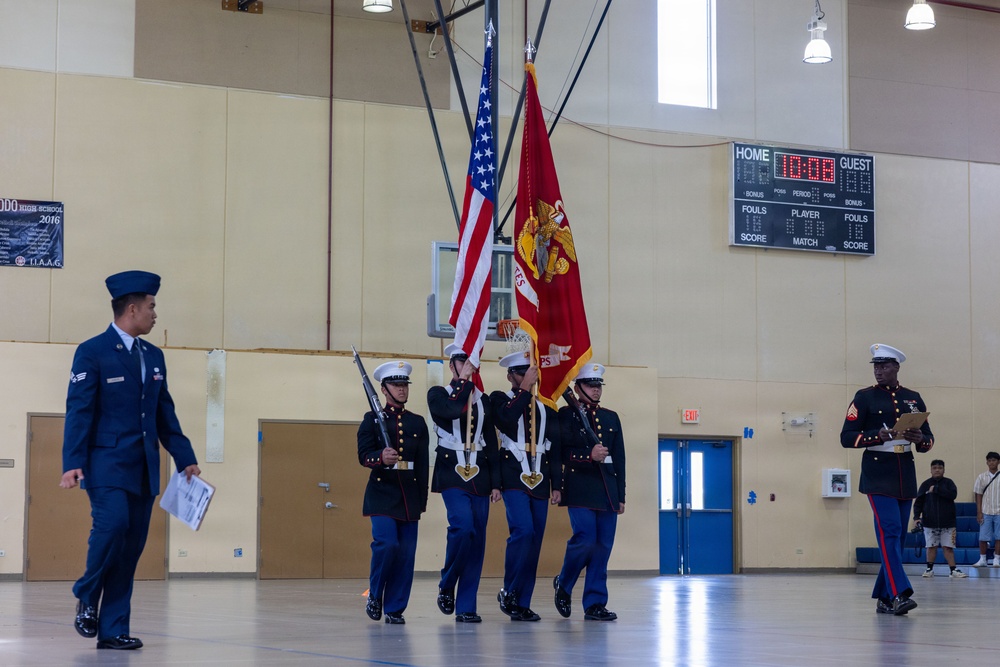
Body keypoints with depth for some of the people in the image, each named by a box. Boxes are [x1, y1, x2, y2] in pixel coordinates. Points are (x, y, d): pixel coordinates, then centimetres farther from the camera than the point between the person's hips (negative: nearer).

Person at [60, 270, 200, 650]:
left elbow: (165, 413, 18)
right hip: (107, 462, -6)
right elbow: (78, 411, -9)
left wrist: (185, 458, 11)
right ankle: (87, 597, 2)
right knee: (112, 524, -24)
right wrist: (72, 464, -18)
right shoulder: (92, 352, -4)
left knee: (132, 545, 2)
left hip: (144, 466, 6)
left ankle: (113, 630, 7)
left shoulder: (154, 356, 15)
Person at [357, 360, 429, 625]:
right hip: (382, 493, -3)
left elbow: (423, 463, 14)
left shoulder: (418, 423, 14)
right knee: (387, 543, -18)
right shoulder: (372, 419, 5)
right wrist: (381, 457, -29)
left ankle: (395, 608, 7)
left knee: (406, 552, -1)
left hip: (409, 495, 4)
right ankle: (375, 594, 6)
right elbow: (363, 454, -7)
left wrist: (422, 499, 8)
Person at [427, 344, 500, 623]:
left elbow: (491, 443, 15)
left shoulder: (482, 400, 16)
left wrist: (495, 482, 9)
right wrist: (464, 380, -10)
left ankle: (466, 607, 5)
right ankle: (446, 587, 1)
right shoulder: (438, 394, 4)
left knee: (477, 541, 0)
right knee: (463, 528, -22)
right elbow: (452, 410, -20)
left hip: (479, 476, 5)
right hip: (452, 473, -4)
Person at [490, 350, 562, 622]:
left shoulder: (546, 409, 16)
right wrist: (525, 388, -14)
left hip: (539, 484, 5)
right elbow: (507, 418, -19)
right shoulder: (500, 399, 5)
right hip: (514, 480, -4)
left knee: (534, 544, 2)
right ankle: (508, 593, -6)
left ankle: (522, 605, 8)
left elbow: (555, 450, 16)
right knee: (523, 531, -22)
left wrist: (556, 485, 10)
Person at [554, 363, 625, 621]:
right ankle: (563, 584, 10)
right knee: (585, 540, -16)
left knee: (603, 547, 0)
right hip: (580, 489, -5)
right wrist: (589, 456, -17)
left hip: (607, 490, 5)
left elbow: (619, 459, 16)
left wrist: (621, 496, 11)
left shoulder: (611, 417, 18)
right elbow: (560, 452, -4)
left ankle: (595, 603, 5)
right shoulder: (566, 414, 4)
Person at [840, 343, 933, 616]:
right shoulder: (864, 397, 1)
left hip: (905, 476, 5)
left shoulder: (913, 398, 11)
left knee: (897, 536, 6)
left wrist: (920, 439, -10)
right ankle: (899, 594, -24)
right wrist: (878, 437, -19)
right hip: (878, 475, -4)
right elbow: (846, 437, -4)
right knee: (889, 531, -17)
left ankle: (884, 597, 14)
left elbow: (929, 440, 14)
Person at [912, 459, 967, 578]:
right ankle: (929, 569, 14)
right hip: (930, 522, 1)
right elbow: (918, 502, 2)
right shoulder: (926, 484, 5)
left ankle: (953, 570, -1)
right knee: (931, 546, 5)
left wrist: (936, 489, -16)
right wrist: (917, 516, -10)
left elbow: (953, 494, -15)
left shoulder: (948, 483, 4)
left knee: (948, 547, -1)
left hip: (947, 522, -1)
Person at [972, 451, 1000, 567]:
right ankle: (982, 560, 10)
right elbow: (978, 495, 5)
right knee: (983, 537, 0)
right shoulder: (982, 477, 5)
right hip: (986, 512, 1)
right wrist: (979, 512, -1)